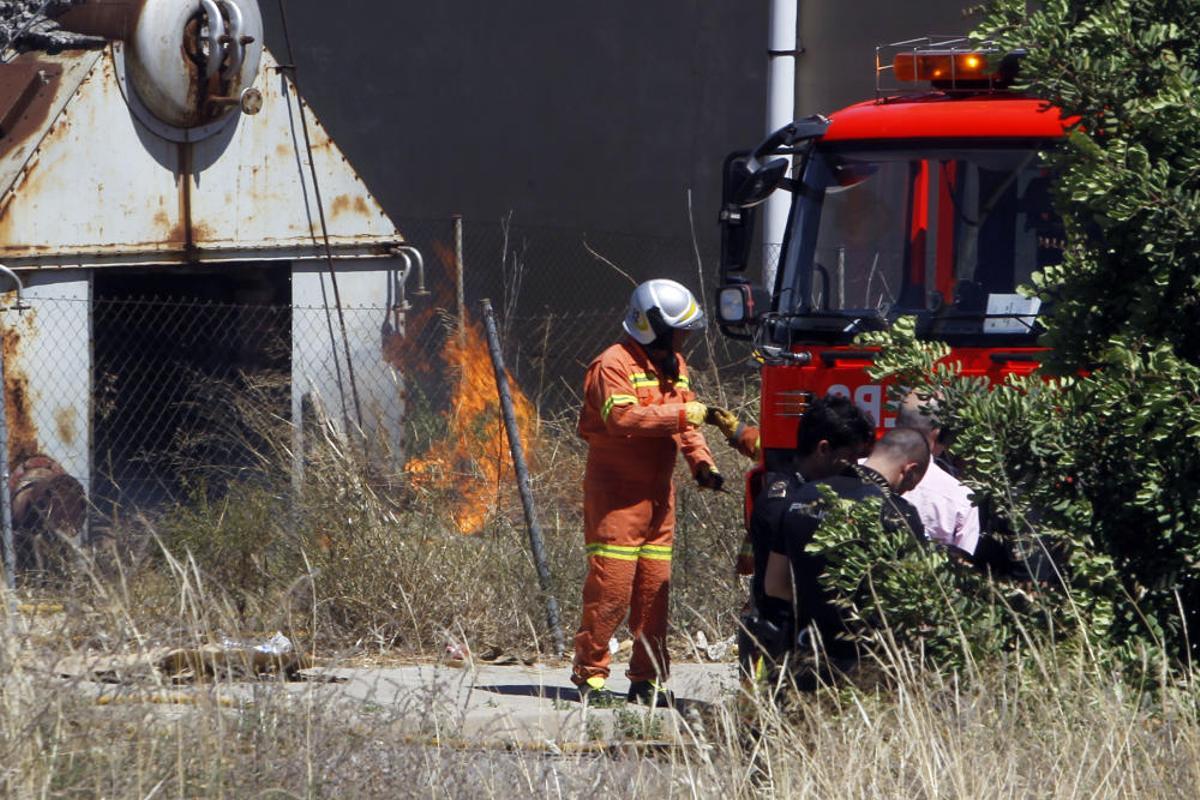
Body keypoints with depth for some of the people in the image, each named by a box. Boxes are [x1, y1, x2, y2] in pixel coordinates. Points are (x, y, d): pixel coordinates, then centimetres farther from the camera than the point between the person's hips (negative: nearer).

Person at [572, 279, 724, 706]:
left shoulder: (674, 366, 16)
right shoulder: (614, 365, -11)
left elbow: (685, 423, 20)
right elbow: (621, 416, -25)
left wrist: (702, 462, 3)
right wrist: (679, 414, -25)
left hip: (658, 493, 8)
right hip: (615, 492, -8)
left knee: (655, 587, 6)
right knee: (611, 585, -11)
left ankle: (648, 678, 11)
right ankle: (590, 673, -4)